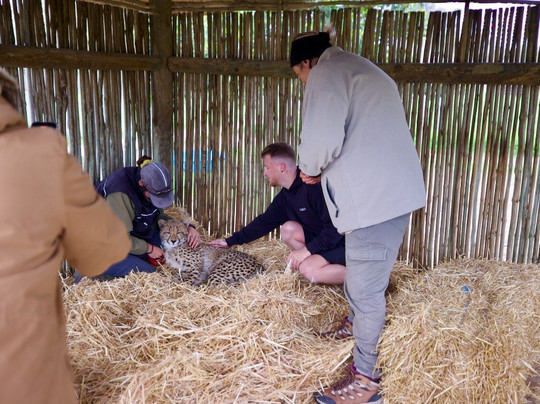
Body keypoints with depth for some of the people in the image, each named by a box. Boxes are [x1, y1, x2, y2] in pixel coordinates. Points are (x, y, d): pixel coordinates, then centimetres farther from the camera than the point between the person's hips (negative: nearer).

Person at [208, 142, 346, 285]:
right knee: (288, 229, -7)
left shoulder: (314, 186, -24)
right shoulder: (285, 197, 5)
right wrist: (230, 241, 14)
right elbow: (265, 222, 13)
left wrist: (307, 249, -28)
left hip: (341, 241, -8)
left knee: (309, 270, -27)